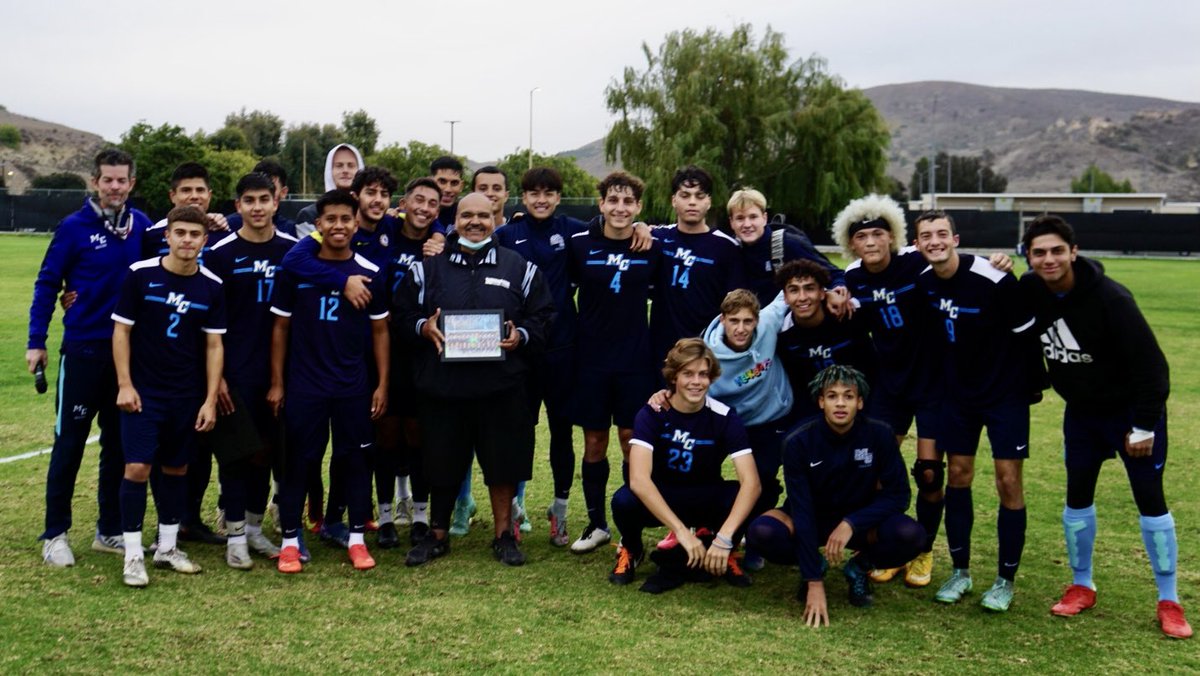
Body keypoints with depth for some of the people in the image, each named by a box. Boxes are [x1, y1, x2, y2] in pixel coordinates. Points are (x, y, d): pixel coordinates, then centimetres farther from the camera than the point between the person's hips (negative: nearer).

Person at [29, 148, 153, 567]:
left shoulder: (141, 225, 3)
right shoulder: (74, 228, -6)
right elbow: (47, 284, -3)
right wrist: (36, 342, -6)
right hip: (83, 351, -4)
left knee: (119, 446, 11)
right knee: (69, 444, 2)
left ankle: (109, 531, 22)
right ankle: (55, 534, 14)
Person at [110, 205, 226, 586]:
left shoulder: (212, 286, -1)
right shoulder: (140, 275, -7)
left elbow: (214, 345, 3)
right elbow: (121, 330, -2)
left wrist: (210, 400, -1)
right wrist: (125, 384, -9)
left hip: (188, 396, 3)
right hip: (143, 393, -3)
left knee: (177, 469, 12)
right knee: (137, 468, -7)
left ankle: (168, 547, 25)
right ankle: (133, 555, 4)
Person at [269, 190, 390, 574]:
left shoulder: (371, 274, 2)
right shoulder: (294, 268, -1)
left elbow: (380, 331, 7)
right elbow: (281, 328, 3)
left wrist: (382, 384, 1)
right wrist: (276, 383, 0)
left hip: (354, 387, 1)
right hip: (303, 385, -1)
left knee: (356, 460, 6)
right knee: (298, 462, 4)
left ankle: (357, 539, 16)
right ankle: (290, 541, 14)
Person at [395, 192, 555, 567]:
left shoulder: (520, 268, 7)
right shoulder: (428, 269, 9)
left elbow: (542, 317, 8)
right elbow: (402, 315, 11)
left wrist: (520, 336, -9)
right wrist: (422, 327, -8)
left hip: (502, 386, 0)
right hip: (441, 385, 1)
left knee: (503, 462, 6)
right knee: (441, 464, 9)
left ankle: (504, 535, 22)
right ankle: (438, 534, 27)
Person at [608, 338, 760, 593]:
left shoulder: (724, 417, -17)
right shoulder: (652, 414, -19)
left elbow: (751, 482, -26)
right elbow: (638, 479, -32)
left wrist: (724, 539, -39)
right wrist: (681, 530, -40)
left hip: (705, 501, 1)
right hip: (658, 499, 0)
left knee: (739, 496, -30)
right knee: (624, 501, -33)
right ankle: (631, 550, 3)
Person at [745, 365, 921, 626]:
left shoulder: (879, 435, -18)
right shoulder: (798, 442, -22)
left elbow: (898, 495, -15)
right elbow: (801, 510, -25)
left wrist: (851, 524, -31)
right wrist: (814, 584, -30)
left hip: (861, 520, 0)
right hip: (811, 521, 0)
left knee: (911, 535, -31)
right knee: (761, 532, -31)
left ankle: (859, 567, 2)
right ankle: (812, 567, 2)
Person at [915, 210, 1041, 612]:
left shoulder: (994, 281, -23)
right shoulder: (923, 281, -6)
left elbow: (1028, 332, -13)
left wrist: (1034, 384, -5)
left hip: (1006, 391, -5)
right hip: (958, 391, 5)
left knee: (1008, 481, -3)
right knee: (958, 476, 7)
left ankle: (1006, 580, 10)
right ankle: (960, 571, 19)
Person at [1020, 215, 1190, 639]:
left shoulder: (1108, 297, -26)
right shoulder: (1030, 293, -11)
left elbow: (1148, 361, -22)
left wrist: (1144, 424, -20)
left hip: (1132, 410, -5)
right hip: (1081, 412, 5)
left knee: (1150, 499, -1)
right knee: (1077, 496, 7)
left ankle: (1169, 601, 11)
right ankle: (1081, 586, 23)